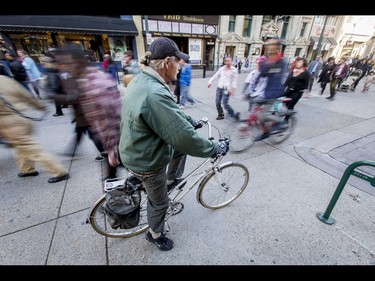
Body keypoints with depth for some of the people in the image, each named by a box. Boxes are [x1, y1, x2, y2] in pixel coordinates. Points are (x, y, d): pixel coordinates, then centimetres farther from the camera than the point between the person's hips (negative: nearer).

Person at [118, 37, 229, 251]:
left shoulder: (141, 80, 0)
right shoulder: (155, 94, -34)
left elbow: (171, 112, 12)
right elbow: (184, 138, -33)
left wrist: (190, 120, 17)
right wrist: (216, 148, -18)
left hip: (138, 149, 8)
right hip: (148, 161, -8)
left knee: (180, 148, 23)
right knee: (159, 202, 16)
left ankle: (173, 181, 43)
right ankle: (156, 235, 46)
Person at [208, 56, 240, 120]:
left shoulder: (234, 70, 1)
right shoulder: (221, 68, 12)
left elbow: (234, 80, -2)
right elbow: (215, 76, 9)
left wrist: (233, 89, -12)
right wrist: (210, 82, -5)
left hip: (227, 89, -5)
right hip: (219, 88, 5)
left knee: (225, 103, -13)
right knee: (217, 102, 4)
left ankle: (233, 115, 4)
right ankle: (220, 115, 22)